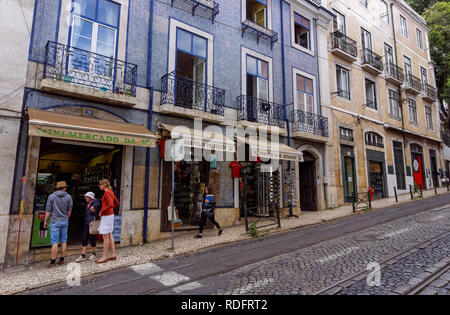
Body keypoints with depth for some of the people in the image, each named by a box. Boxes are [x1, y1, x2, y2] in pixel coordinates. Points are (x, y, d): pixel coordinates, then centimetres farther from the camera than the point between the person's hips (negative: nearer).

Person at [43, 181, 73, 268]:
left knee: (54, 242, -3)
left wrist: (45, 221, 6)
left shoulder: (51, 196, -2)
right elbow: (69, 210, 5)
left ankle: (53, 261, -3)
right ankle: (62, 259, 14)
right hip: (65, 221, 3)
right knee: (63, 241, 9)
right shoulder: (69, 197, 3)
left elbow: (48, 210, -3)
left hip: (55, 221, -2)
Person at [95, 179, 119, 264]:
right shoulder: (110, 192, 12)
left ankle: (105, 257, 6)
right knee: (109, 235, 13)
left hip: (106, 216, -10)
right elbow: (117, 203, 20)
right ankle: (113, 255, 18)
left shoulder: (107, 192, -16)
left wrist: (101, 211, -16)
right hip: (110, 215, 10)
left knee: (105, 236, -2)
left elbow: (111, 204, -26)